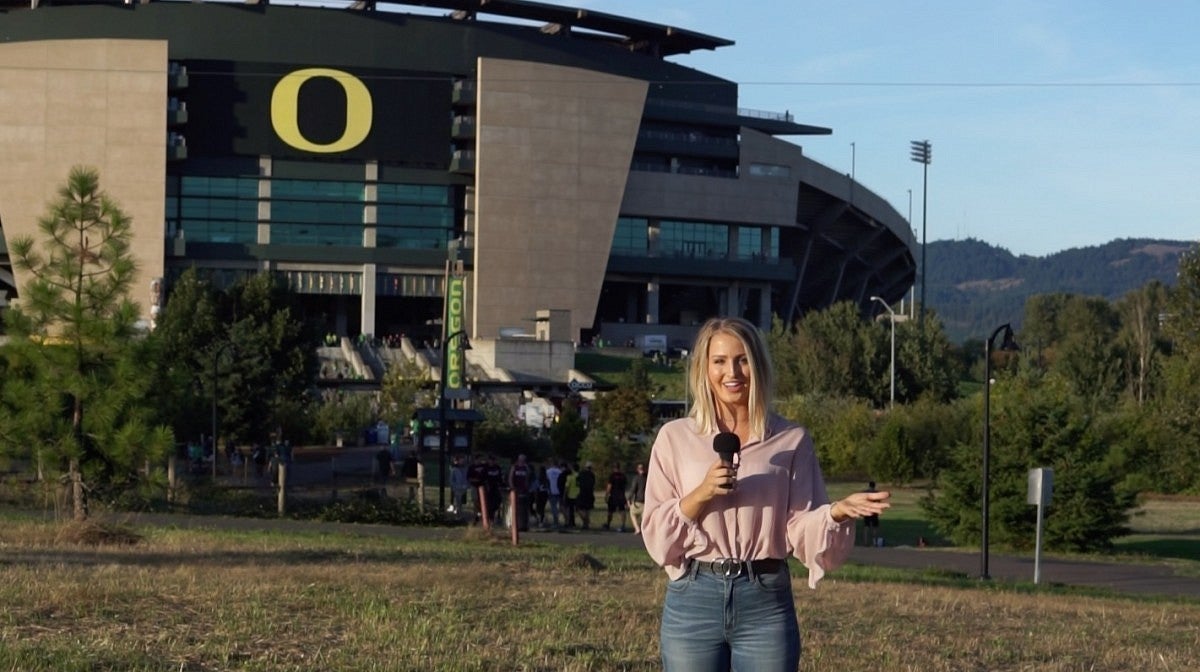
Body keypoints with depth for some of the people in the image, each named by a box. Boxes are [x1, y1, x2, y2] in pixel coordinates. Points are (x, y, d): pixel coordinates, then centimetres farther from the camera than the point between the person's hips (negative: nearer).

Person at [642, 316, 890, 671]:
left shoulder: (791, 440, 6)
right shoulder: (675, 437, 6)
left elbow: (801, 532, 1)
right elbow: (656, 535, 3)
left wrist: (838, 511, -19)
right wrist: (701, 494, -14)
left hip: (766, 603, 0)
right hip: (693, 600, 0)